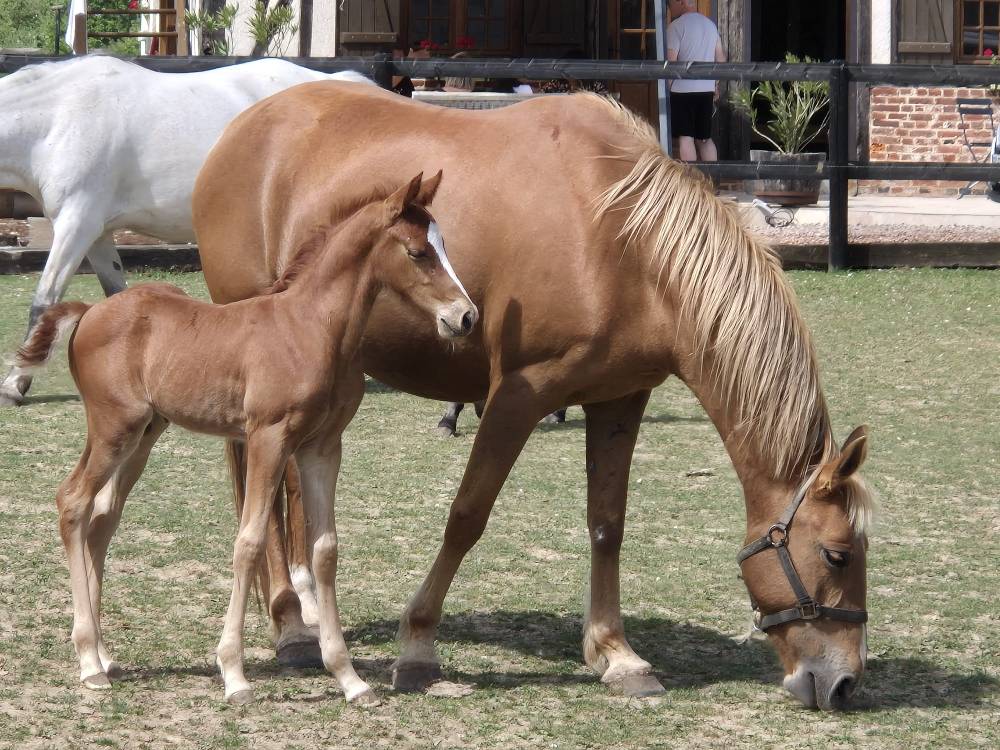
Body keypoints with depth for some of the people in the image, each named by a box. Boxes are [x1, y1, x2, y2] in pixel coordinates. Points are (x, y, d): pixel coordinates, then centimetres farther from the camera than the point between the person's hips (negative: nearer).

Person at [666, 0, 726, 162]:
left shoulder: (676, 26, -9)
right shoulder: (710, 25, 12)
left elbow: (671, 62, -14)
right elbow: (721, 59, 15)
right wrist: (716, 86, 22)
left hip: (682, 90, -6)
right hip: (706, 90, 6)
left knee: (685, 138, -3)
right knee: (705, 139, 12)